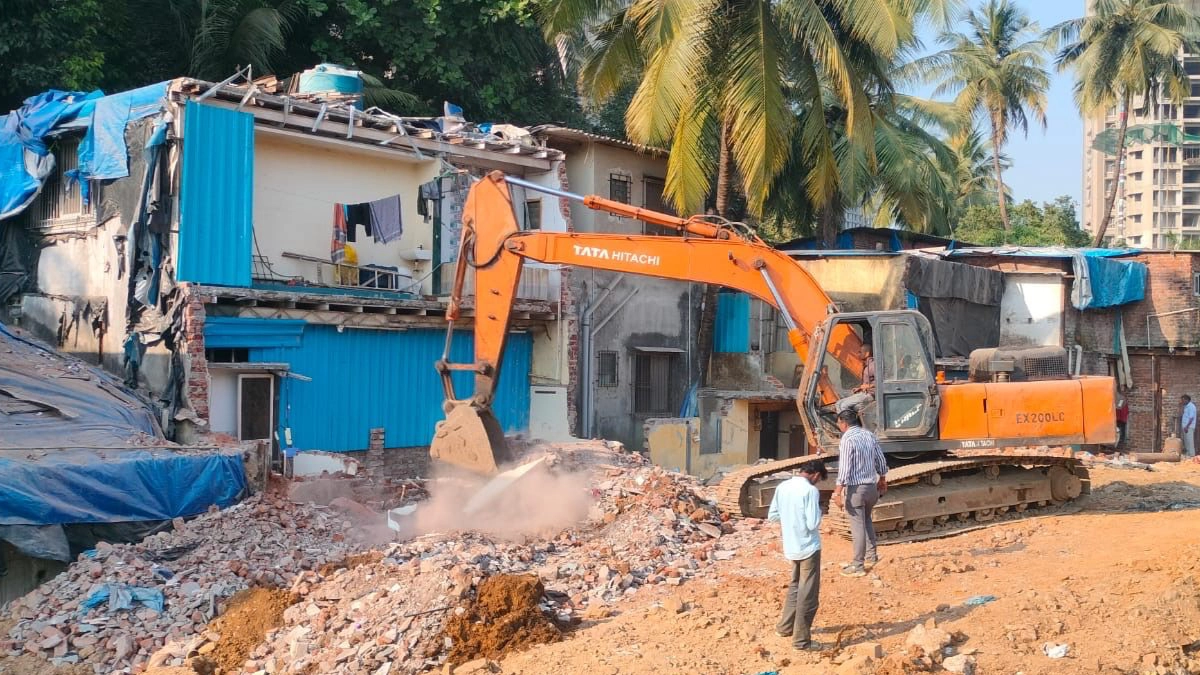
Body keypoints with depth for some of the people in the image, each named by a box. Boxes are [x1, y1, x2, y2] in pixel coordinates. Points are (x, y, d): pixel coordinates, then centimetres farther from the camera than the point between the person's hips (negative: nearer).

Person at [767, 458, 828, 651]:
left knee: (795, 585, 25)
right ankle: (801, 639, 5)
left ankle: (785, 626, 33)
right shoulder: (810, 491, -19)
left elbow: (772, 516, 8)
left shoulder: (782, 487, 2)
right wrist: (818, 513, -2)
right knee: (808, 594, 1)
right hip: (809, 547, -7)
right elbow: (813, 524, -21)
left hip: (791, 546, 7)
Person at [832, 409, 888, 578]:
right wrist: (882, 479, 28)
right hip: (871, 486, 8)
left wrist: (838, 492, -20)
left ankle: (858, 566, 4)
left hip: (855, 488, -8)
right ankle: (871, 556, 32)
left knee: (858, 527, -2)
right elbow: (881, 460, 14)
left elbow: (844, 468, -22)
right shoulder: (869, 435, 6)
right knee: (866, 520, 27)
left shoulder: (847, 439, -17)